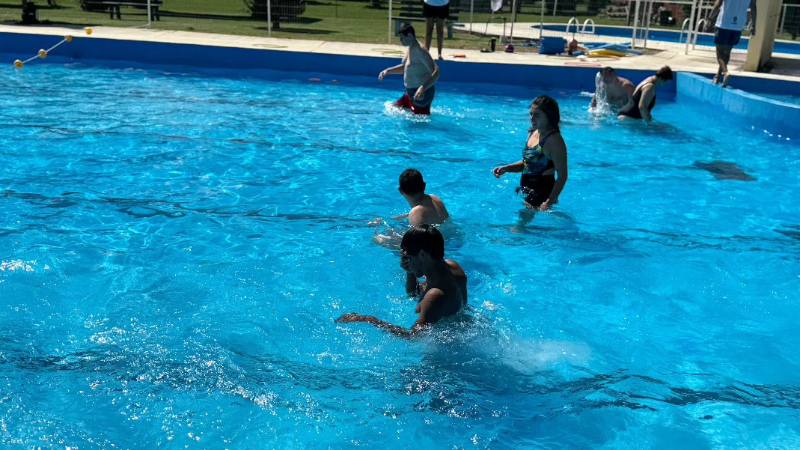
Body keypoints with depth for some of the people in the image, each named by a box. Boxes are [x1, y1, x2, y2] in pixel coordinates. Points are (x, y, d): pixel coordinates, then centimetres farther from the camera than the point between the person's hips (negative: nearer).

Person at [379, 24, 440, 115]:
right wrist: (387, 71, 11)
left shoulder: (420, 51, -24)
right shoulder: (409, 48, 6)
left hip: (421, 94, -10)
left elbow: (436, 71, -32)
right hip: (411, 92, 10)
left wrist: (423, 88, -44)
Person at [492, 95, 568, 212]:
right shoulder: (532, 133, 8)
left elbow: (562, 175, -19)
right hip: (525, 191, 9)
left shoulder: (554, 140, -19)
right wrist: (506, 168, 3)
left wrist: (549, 202, -25)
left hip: (542, 195, -9)